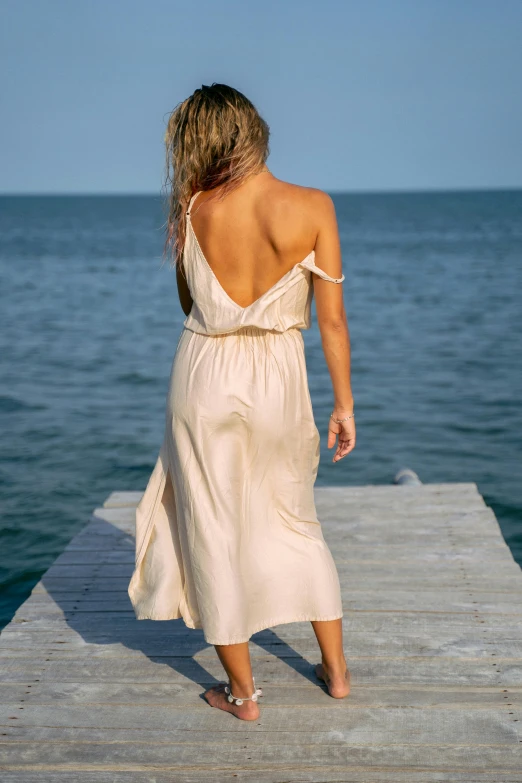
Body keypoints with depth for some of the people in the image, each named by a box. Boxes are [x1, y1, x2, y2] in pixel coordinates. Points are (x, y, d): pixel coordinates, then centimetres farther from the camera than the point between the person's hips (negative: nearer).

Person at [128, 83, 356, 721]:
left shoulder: (194, 209, -7)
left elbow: (189, 302, 8)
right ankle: (336, 669, 31)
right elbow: (332, 319, -8)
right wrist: (344, 404, 1)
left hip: (205, 376, 0)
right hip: (278, 381, 1)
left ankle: (242, 692, 23)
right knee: (296, 522, 21)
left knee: (213, 533, 12)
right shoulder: (312, 207, -10)